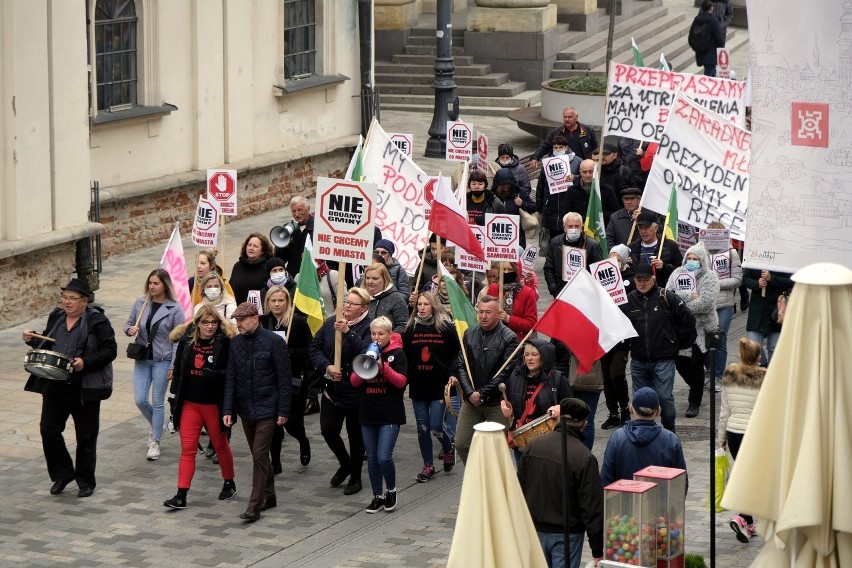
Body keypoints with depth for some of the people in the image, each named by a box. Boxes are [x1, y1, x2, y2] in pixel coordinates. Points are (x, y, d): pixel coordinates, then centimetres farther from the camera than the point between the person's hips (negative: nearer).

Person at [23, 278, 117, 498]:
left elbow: (109, 350, -12)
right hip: (54, 386, 5)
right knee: (48, 430, 3)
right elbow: (46, 344, 20)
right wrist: (32, 340, 0)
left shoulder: (97, 321, -9)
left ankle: (86, 481, 19)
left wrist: (86, 363, -24)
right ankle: (62, 474, 20)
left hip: (85, 389, -5)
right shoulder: (56, 317, 9)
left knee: (86, 437, 5)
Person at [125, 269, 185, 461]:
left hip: (162, 360, -4)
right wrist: (129, 330, -12)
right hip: (142, 358, 4)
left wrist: (174, 366, -11)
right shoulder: (140, 303, 2)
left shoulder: (174, 308, -9)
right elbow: (129, 323, 13)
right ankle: (156, 427, 30)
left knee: (157, 402, 2)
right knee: (140, 400, 1)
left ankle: (155, 442, 13)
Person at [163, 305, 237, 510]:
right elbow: (178, 368, 9)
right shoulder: (186, 340, 0)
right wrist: (176, 395, 10)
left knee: (220, 445, 15)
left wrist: (216, 374, -29)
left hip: (214, 404, -3)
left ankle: (229, 483, 36)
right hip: (190, 403, 3)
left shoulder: (225, 342, -12)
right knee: (187, 448, 0)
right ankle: (181, 496, -1)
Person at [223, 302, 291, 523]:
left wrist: (283, 411, -10)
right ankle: (269, 496, 28)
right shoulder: (236, 343, 4)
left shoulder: (274, 342, -11)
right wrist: (227, 409, -1)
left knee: (260, 456, -8)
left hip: (267, 409, -5)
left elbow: (284, 379, -8)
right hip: (245, 409, 5)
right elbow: (230, 379, 6)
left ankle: (254, 506, -8)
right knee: (258, 455, 14)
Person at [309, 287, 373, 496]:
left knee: (356, 434, 7)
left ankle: (355, 477, 24)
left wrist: (348, 332, -34)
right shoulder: (331, 322, 3)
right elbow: (314, 347, 5)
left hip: (356, 390, -4)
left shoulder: (369, 327, -11)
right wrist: (327, 366, -11)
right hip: (332, 388, 4)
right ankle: (345, 464, 31)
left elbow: (365, 352, -27)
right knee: (328, 429, 4)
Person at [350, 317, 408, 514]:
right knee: (372, 457, 8)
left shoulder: (397, 354, -2)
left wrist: (383, 367, -23)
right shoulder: (365, 352, 10)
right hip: (368, 413, 5)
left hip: (390, 414, -5)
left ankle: (391, 490, 10)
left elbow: (401, 382, -11)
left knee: (384, 456, -12)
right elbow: (354, 381, 5)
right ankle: (378, 496, 18)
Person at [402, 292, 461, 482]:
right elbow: (405, 356, 8)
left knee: (436, 426, -7)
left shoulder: (446, 327, -4)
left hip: (440, 385, -4)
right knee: (423, 428, 7)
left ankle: (448, 448, 25)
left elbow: (457, 353, 1)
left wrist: (453, 375, -6)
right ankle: (428, 466, 19)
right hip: (418, 386, 4)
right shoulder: (411, 328, 5)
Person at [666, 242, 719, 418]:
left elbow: (705, 303, -20)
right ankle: (696, 389, 36)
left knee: (696, 364, 0)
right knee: (680, 362, 8)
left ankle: (695, 402, 15)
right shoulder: (678, 273, 5)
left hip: (701, 329, -4)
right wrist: (690, 295, -21)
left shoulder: (710, 277, -8)